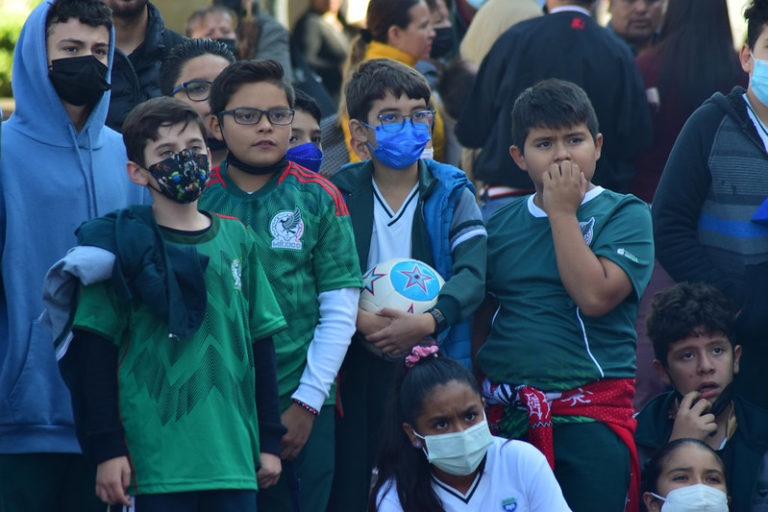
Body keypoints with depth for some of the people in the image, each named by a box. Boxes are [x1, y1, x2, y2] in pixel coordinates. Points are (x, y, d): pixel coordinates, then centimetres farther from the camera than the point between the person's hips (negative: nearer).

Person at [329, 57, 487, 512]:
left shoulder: (452, 193, 5)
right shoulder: (340, 193, 5)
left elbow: (472, 274, -7)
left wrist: (427, 321, -23)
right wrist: (364, 320, -20)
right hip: (359, 363, 0)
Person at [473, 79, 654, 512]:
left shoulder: (624, 214, -1)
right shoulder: (500, 224, 11)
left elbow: (595, 296, -16)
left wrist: (562, 212, -9)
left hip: (591, 416, -4)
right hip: (505, 417, 4)